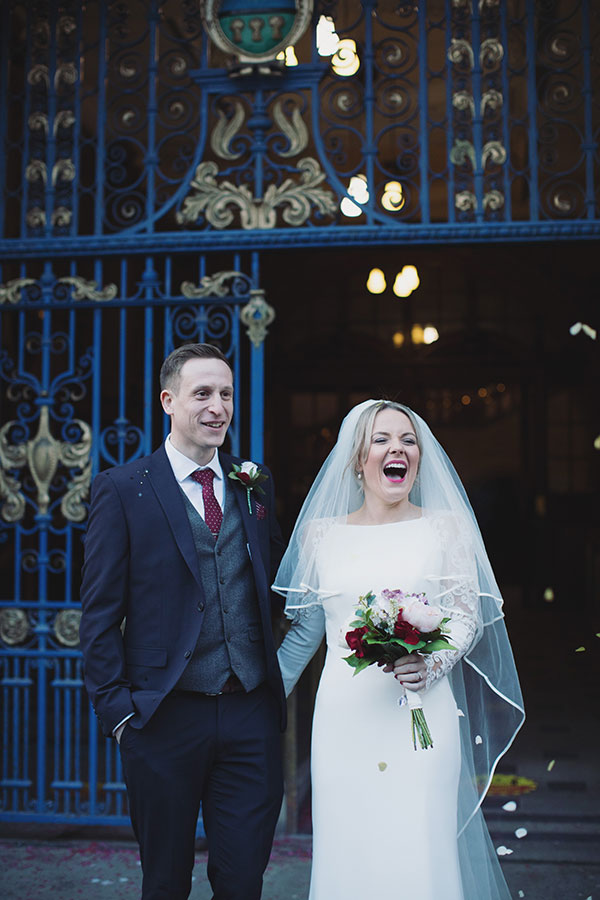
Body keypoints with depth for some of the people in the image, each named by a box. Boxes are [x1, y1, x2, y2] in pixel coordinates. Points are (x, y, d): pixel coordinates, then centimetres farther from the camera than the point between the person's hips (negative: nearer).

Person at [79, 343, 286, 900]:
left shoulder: (255, 484, 8)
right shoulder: (121, 489, -4)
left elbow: (272, 581, 12)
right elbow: (100, 613, -4)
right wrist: (116, 708, -8)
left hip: (252, 713, 3)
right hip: (164, 717, -2)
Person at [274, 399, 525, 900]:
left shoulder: (445, 527, 2)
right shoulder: (321, 533, 7)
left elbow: (467, 615, 0)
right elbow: (304, 631, 13)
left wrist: (431, 665, -18)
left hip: (423, 718, -2)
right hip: (344, 721, 2)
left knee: (425, 853, -2)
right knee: (349, 852, 7)